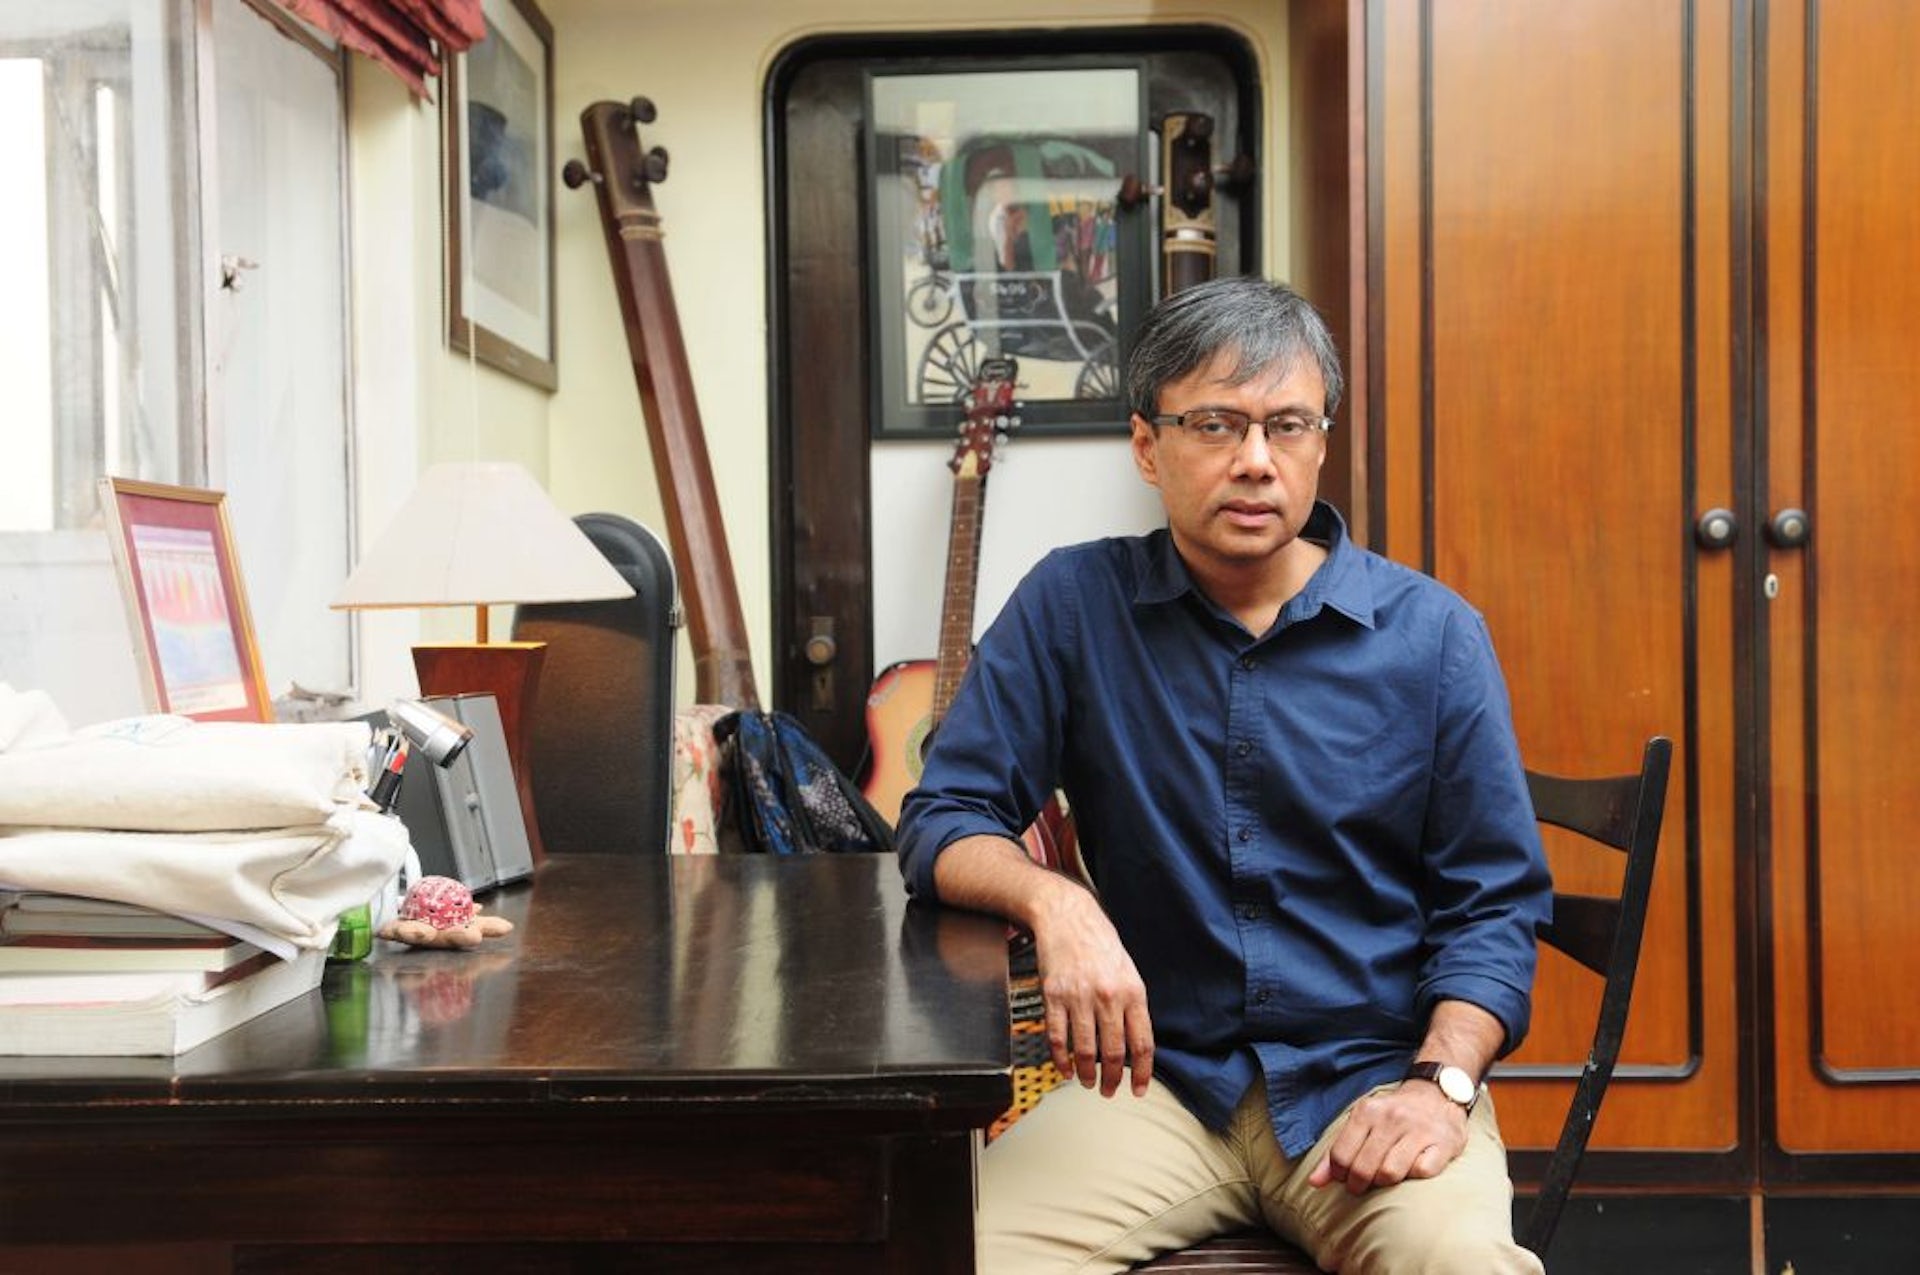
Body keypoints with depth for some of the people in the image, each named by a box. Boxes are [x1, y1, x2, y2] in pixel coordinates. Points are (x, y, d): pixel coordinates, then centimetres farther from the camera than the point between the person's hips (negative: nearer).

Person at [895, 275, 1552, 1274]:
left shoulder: (1432, 634, 1)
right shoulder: (1072, 604, 1)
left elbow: (1491, 902, 3)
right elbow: (944, 819, 0)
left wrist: (1440, 1081, -14)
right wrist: (1052, 900, -21)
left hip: (1372, 1075, 0)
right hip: (1155, 1076, 0)